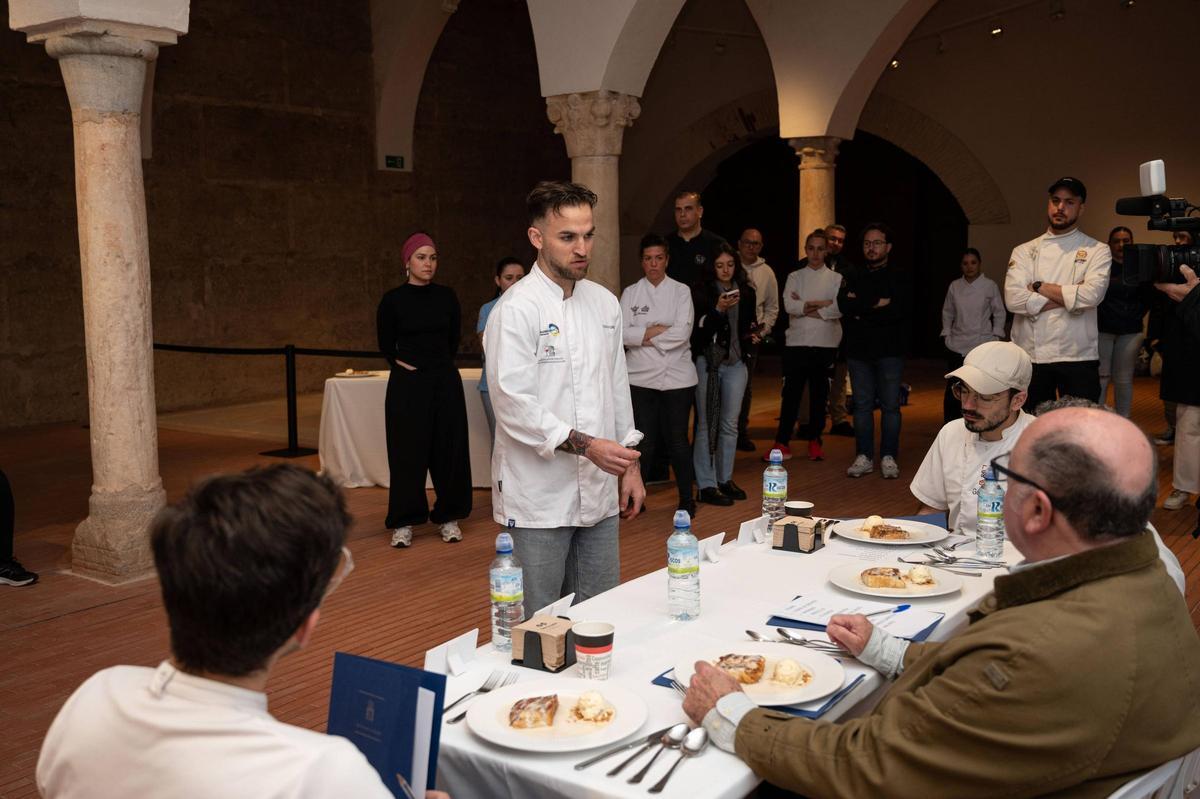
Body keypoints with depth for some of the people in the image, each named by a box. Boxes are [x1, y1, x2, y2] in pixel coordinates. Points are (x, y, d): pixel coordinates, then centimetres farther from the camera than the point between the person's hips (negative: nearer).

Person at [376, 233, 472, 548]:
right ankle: (403, 522, 9)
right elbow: (386, 345, 7)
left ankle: (449, 517, 17)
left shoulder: (446, 296, 4)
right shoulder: (393, 300, -4)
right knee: (408, 452, 0)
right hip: (408, 384, -3)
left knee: (449, 450, 5)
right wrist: (402, 363, 3)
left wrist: (441, 364, 10)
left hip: (445, 382, 3)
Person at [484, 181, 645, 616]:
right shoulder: (516, 309, -12)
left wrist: (629, 466, 14)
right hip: (538, 497, -6)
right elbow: (513, 402, -19)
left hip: (599, 491, 6)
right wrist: (584, 445, -24)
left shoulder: (604, 302, 10)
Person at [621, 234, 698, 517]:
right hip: (641, 377, 1)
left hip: (677, 376, -1)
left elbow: (683, 333, -9)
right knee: (644, 441, 4)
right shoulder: (630, 293, 7)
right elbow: (622, 333, -6)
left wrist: (644, 335, -8)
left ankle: (686, 499, 16)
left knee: (678, 440, 4)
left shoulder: (681, 291, 4)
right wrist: (659, 329, -12)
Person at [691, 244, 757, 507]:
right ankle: (707, 485, 2)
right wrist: (718, 309, -25)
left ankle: (725, 479, 21)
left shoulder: (746, 292, 11)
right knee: (707, 424, -3)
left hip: (735, 363, 5)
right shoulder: (701, 292, -5)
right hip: (707, 363, -5)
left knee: (730, 424, 9)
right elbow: (696, 329, -14)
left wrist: (753, 337, 5)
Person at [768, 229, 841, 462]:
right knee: (791, 394, -2)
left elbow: (839, 309, -9)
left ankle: (814, 441, 18)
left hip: (825, 344, 1)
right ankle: (782, 443, 2)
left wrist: (806, 307, -11)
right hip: (797, 342, 0)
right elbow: (789, 305, -8)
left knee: (819, 395, 7)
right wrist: (822, 304, -11)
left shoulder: (836, 278, 8)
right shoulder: (795, 277, 9)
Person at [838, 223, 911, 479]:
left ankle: (888, 457, 9)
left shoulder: (899, 278, 3)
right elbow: (844, 305, -8)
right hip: (858, 350, 2)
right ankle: (864, 457, 11)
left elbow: (899, 309, -14)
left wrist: (862, 310, -11)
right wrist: (878, 303, -13)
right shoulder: (852, 275, 10)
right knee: (862, 405, 5)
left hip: (889, 351, -2)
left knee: (890, 405, 1)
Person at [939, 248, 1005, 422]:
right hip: (957, 347, 2)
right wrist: (947, 334, 7)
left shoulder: (990, 286, 0)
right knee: (952, 392, 1)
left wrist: (995, 337, -1)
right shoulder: (955, 286, 7)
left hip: (982, 345, -2)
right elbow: (947, 313, 15)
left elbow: (1000, 313, 5)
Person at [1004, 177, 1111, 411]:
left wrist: (1039, 287, -9)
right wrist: (1069, 297, -10)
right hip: (1030, 356, 2)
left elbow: (1091, 295, -17)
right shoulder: (1024, 251, 7)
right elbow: (1014, 299, -9)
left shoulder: (1097, 251, 2)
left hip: (1078, 357, -2)